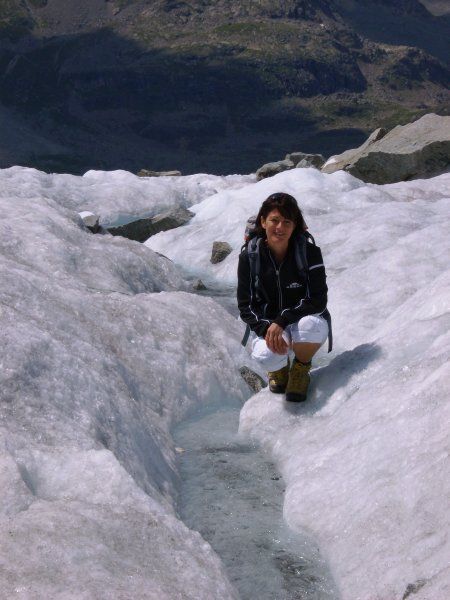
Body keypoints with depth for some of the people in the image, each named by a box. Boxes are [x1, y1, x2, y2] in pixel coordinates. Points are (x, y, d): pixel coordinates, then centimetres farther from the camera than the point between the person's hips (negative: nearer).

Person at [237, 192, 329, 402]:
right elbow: (245, 305, -6)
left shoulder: (309, 252, -12)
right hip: (267, 324, 1)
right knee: (266, 355, -35)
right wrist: (266, 329, -25)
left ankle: (300, 371, -4)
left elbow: (318, 301, -16)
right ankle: (278, 368, 8)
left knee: (310, 326, -39)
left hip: (305, 319, 0)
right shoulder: (249, 256, -8)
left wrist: (282, 322, -28)